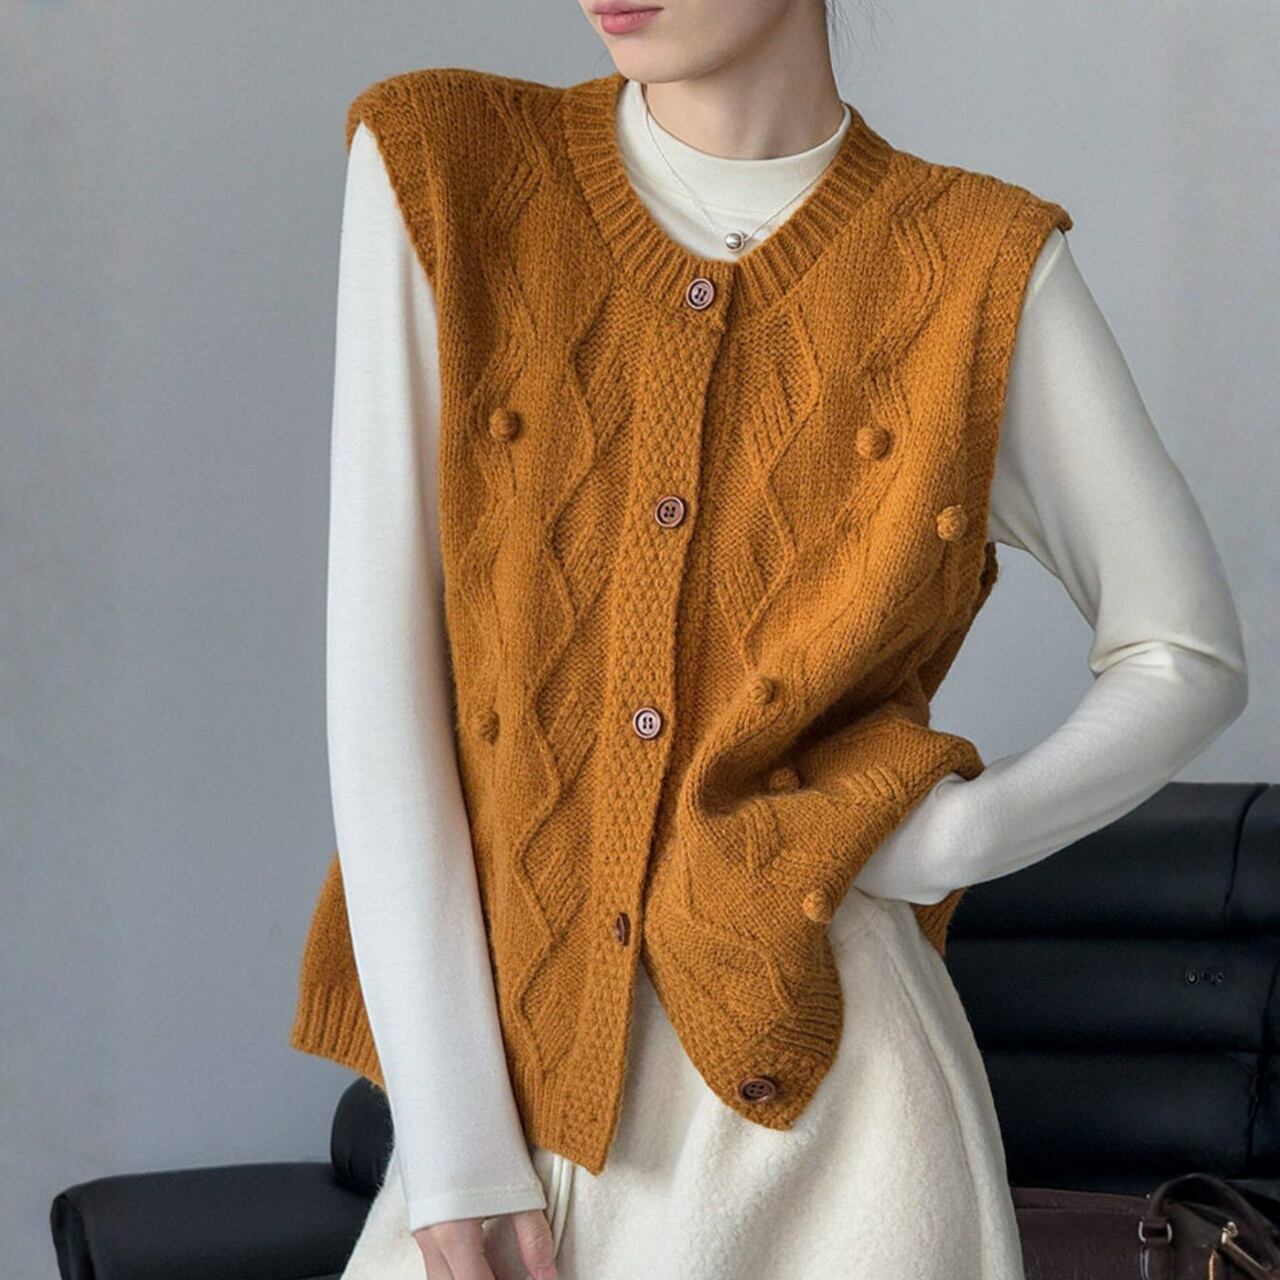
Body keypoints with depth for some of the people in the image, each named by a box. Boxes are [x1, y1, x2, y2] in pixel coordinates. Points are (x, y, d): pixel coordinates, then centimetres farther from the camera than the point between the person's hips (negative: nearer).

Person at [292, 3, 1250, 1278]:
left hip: (822, 1106, -1)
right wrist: (453, 1146, -11)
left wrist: (933, 844, -11)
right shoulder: (435, 175, -3)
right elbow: (379, 661, -7)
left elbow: (1187, 660, 5)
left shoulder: (988, 268, -3)